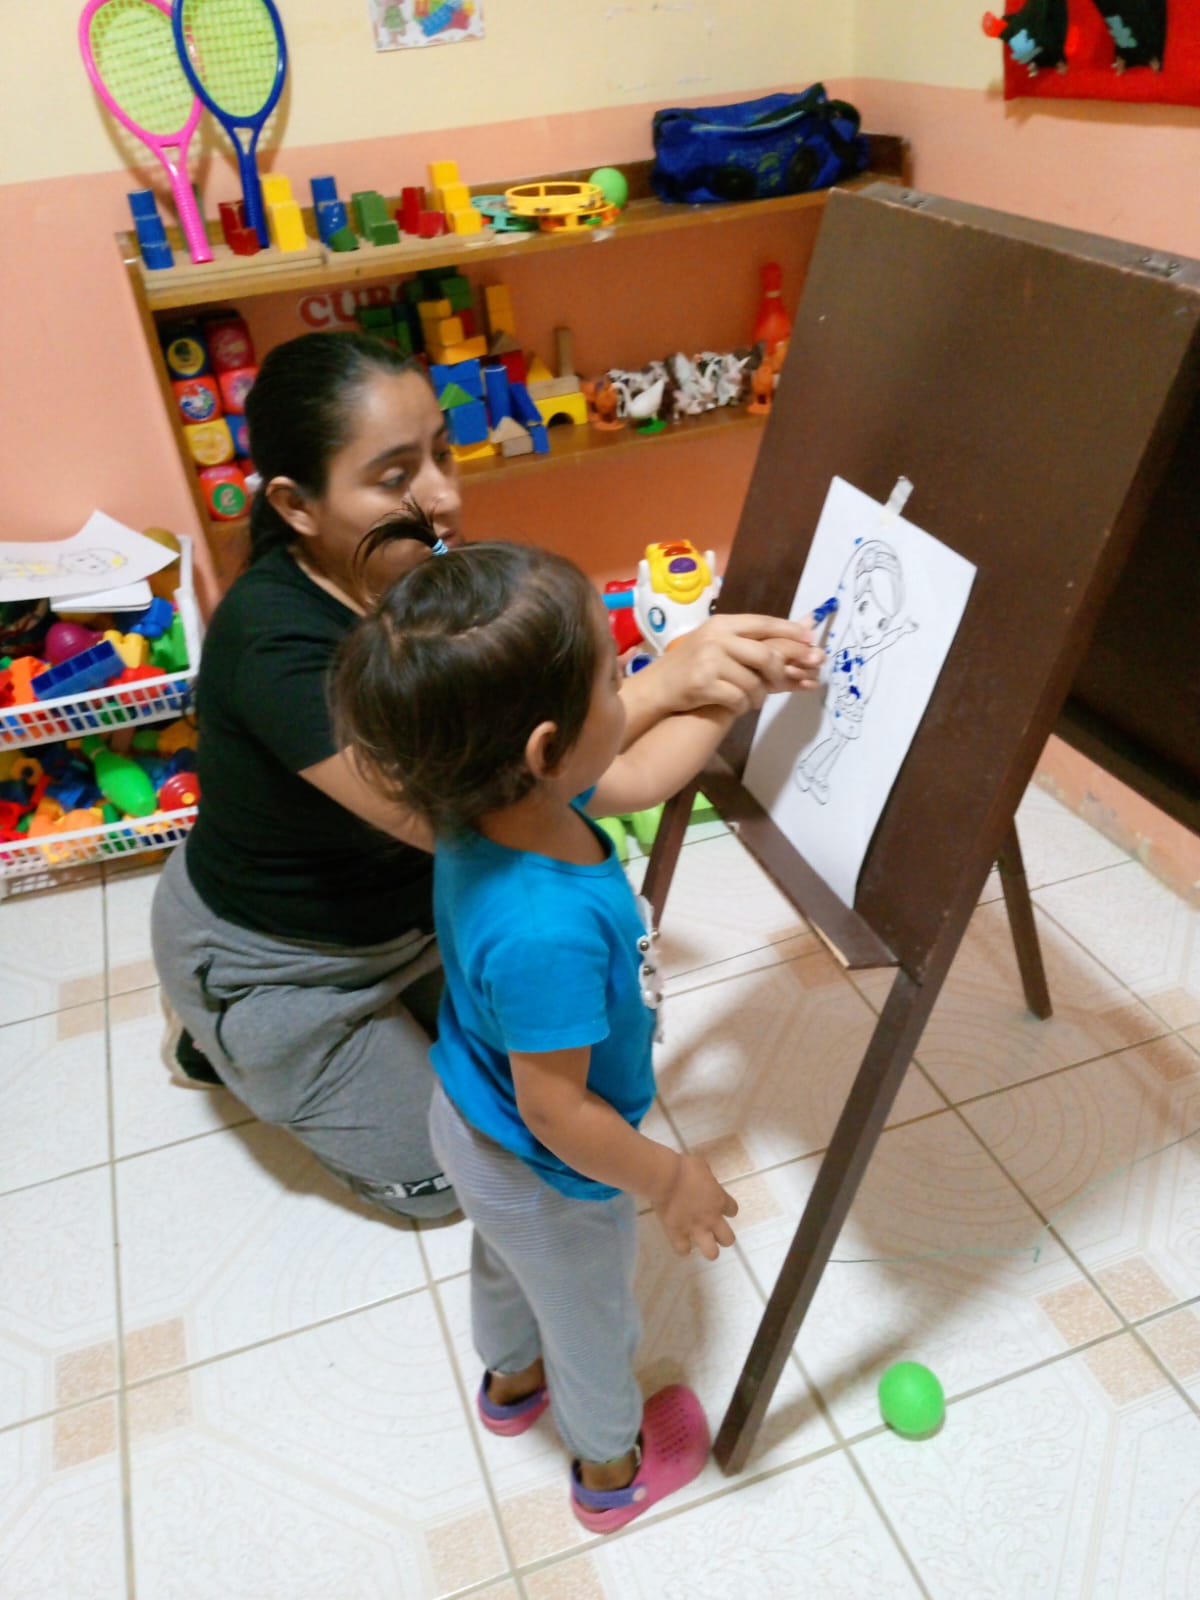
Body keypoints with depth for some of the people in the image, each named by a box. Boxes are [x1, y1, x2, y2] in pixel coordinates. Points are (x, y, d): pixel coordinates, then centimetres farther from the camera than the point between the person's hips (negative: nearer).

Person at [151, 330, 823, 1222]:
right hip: (273, 964, -6)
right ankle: (233, 1049, 22)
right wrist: (657, 687, -49)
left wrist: (724, 677, -31)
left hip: (416, 905, 7)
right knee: (445, 1179, 9)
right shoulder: (274, 640, -36)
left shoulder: (427, 572, -15)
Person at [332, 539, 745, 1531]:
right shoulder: (546, 931, -46)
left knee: (505, 1263, 36)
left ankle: (511, 1379, 68)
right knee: (592, 1324, 25)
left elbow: (640, 777, -4)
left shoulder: (501, 801, -22)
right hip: (550, 1177, -7)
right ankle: (613, 1469, 57)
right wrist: (670, 1182, -18)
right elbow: (557, 1112, -33)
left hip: (476, 1127, 7)